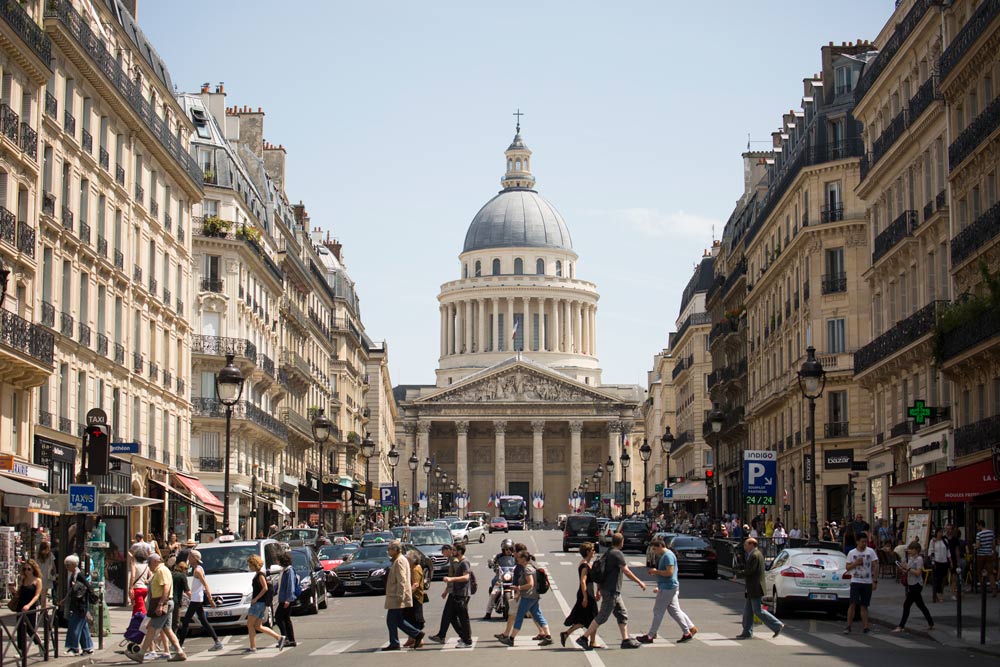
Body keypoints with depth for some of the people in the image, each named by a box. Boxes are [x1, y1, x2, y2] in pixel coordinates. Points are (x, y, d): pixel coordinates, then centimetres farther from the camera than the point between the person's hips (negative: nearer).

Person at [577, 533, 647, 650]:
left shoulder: (607, 554, 13)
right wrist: (639, 582, -6)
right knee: (602, 617, -7)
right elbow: (626, 572, -16)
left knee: (622, 614, 12)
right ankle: (584, 638, -8)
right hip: (611, 591, -10)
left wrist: (599, 591, 22)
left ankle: (626, 640, 12)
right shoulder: (618, 554, -14)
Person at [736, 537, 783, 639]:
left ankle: (777, 626, -2)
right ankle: (747, 632, 13)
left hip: (756, 588, -11)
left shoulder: (755, 555, -17)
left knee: (758, 611, -6)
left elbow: (750, 571, -22)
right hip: (753, 589, 11)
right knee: (747, 610, 11)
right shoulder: (756, 554, 16)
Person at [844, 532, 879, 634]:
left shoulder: (871, 552, 1)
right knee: (853, 604, -10)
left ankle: (866, 626, 8)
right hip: (855, 581, -1)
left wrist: (875, 581, -6)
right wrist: (855, 563, -13)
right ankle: (848, 626, -6)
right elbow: (847, 567, 7)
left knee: (864, 606, 5)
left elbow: (875, 567, 0)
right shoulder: (852, 553, 3)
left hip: (868, 583, 1)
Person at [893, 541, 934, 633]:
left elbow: (918, 572, -20)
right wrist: (905, 568, 0)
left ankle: (901, 626, -6)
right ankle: (931, 624, 22)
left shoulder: (919, 559, -13)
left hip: (916, 585, -9)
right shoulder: (910, 558, 13)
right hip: (911, 584, 9)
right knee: (921, 605, 14)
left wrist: (908, 568, -22)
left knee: (906, 605, -9)